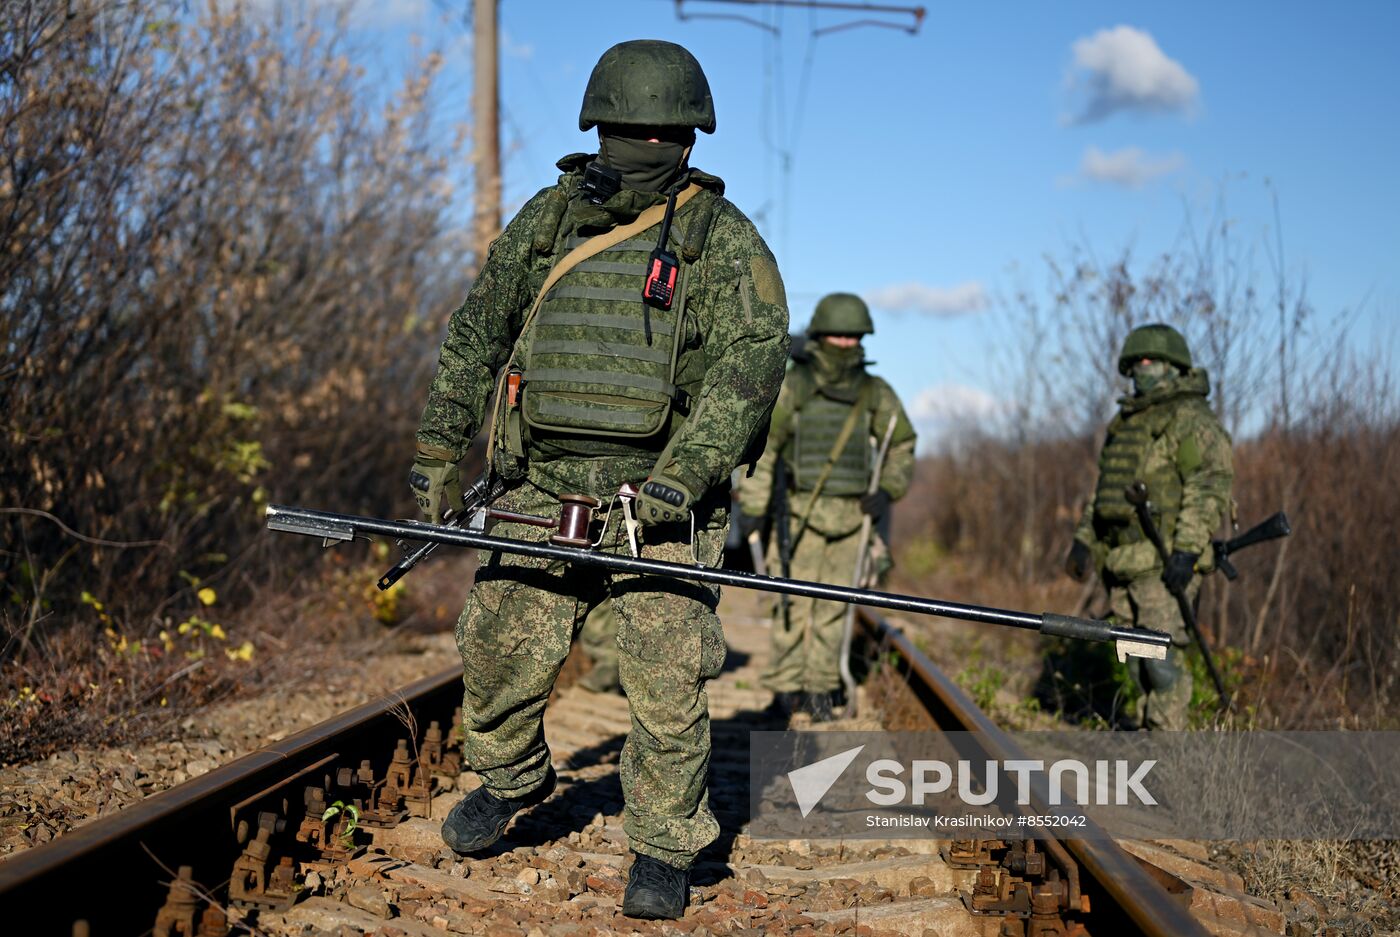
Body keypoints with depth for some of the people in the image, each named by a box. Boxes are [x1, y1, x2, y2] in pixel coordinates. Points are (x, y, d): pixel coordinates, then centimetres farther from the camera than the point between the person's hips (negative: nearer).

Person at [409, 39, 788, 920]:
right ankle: (510, 781, 36)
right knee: (500, 652, 6)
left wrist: (681, 475, -23)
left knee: (667, 682, -7)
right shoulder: (549, 220, 12)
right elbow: (477, 333, 18)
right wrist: (439, 447, 16)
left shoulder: (721, 236, -1)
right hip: (545, 494, 4)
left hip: (660, 502, -3)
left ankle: (663, 849, 12)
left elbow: (752, 360, -13)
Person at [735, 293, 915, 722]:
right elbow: (761, 445, -2)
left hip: (852, 514, 3)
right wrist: (752, 505, -5)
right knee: (795, 601, -4)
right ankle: (785, 686, 6)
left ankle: (821, 686, 12)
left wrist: (888, 490, 3)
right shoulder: (792, 387, -2)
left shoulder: (875, 394, 8)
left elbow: (902, 446, 19)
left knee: (834, 605, 4)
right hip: (801, 510, -3)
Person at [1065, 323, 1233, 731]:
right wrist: (1084, 540, 18)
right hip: (1123, 561, 8)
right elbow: (1102, 489, 27)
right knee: (1137, 656, 9)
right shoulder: (1125, 423, 21)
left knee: (1161, 654, -11)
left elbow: (1210, 487, -15)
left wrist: (1186, 550, -23)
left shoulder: (1190, 420, -6)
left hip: (1165, 562, -8)